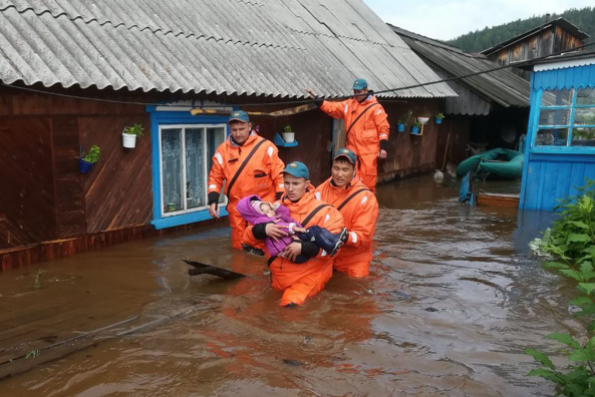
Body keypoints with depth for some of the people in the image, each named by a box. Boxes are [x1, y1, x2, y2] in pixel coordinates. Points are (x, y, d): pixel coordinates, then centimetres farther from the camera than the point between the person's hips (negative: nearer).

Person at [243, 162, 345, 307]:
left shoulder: (321, 211, -6)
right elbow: (248, 236, 4)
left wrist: (303, 247, -23)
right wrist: (263, 229, -18)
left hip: (310, 276, -5)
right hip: (279, 277, 5)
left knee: (291, 303, -27)